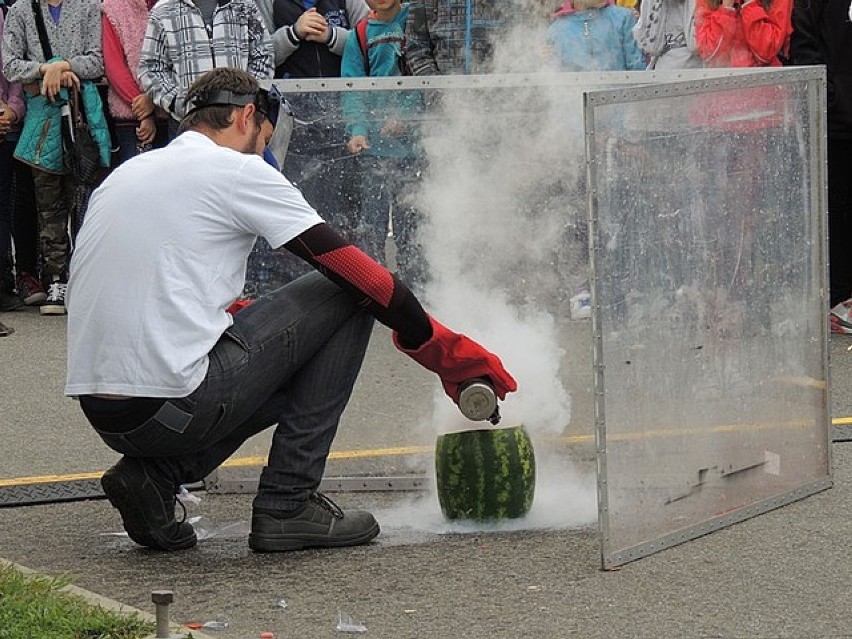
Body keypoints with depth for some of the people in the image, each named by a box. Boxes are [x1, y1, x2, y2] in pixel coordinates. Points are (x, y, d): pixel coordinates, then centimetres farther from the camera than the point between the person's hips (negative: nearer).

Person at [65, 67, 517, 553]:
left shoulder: (125, 175, 21)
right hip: (177, 408, -8)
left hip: (100, 416, 8)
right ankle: (287, 504, 3)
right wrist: (451, 353, 7)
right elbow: (361, 274, -1)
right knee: (348, 294, 6)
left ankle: (154, 473, 10)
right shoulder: (238, 170, -1)